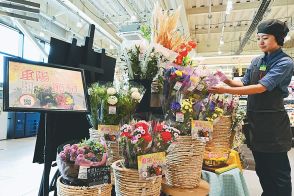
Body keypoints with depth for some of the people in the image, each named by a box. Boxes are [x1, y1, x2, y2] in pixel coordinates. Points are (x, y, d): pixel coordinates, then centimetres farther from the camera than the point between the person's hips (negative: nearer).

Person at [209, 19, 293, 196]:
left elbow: (261, 87, -23)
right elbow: (244, 84, 12)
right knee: (262, 169, 18)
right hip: (254, 121, 6)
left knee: (279, 172, 5)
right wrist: (226, 80, -5)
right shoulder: (257, 62, 10)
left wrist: (227, 90, -31)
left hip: (273, 123, -6)